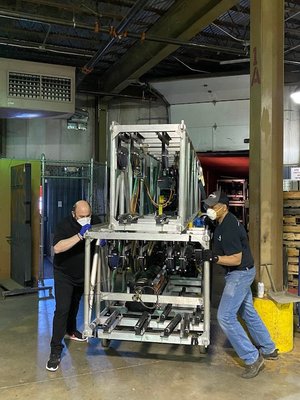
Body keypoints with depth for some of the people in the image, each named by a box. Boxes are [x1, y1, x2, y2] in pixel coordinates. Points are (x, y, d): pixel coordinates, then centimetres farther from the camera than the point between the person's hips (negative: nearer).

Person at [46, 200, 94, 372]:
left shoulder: (92, 225, -8)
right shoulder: (65, 226, -26)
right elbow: (57, 248, -42)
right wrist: (80, 235, -49)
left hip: (82, 274, 6)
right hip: (64, 274, -6)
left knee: (75, 304, 23)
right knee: (62, 309, -11)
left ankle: (71, 331, 46)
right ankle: (56, 351, -3)